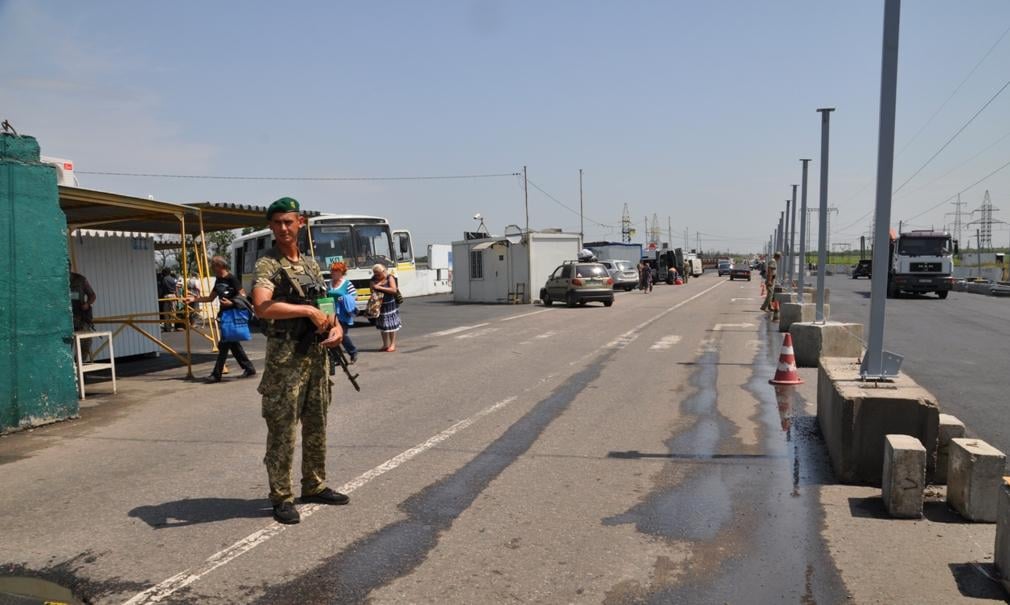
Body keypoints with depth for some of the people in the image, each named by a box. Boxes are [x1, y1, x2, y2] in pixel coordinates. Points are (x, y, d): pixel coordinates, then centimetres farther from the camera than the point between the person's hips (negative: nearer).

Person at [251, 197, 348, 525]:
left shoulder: (311, 264, 13)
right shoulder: (267, 265, -9)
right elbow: (263, 307, -26)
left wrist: (336, 325, -2)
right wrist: (309, 310, -24)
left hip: (317, 354, 7)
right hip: (286, 358, -7)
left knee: (316, 426, 15)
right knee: (282, 430, 0)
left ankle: (314, 486, 28)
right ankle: (281, 498, 10)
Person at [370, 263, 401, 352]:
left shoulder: (390, 278, -9)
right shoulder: (374, 279, 4)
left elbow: (394, 290, -20)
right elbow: (372, 289, 4)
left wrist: (380, 287, -22)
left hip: (390, 304, -5)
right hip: (380, 305, 5)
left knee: (391, 324, -2)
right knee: (382, 325, 11)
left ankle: (393, 344, 5)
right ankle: (385, 344, 20)